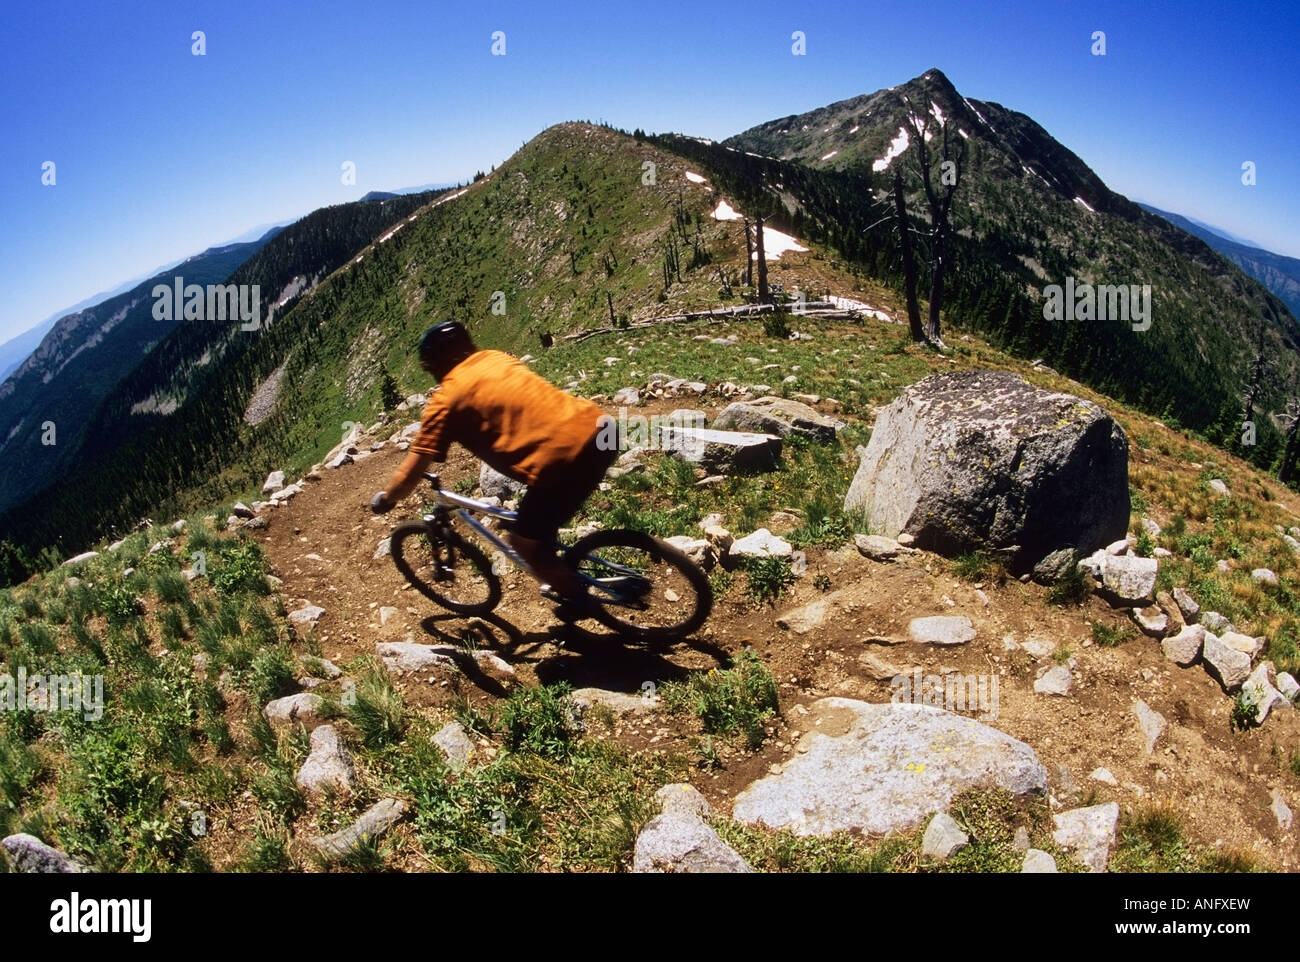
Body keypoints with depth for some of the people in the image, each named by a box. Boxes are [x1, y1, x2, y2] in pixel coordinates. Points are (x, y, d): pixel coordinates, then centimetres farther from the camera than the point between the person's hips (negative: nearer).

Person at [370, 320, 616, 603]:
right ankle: (560, 573, 48)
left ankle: (577, 598, 31)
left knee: (524, 539, 17)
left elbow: (410, 475, 5)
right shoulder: (498, 357, 21)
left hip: (564, 458, -8)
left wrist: (384, 499, 24)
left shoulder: (447, 398, 4)